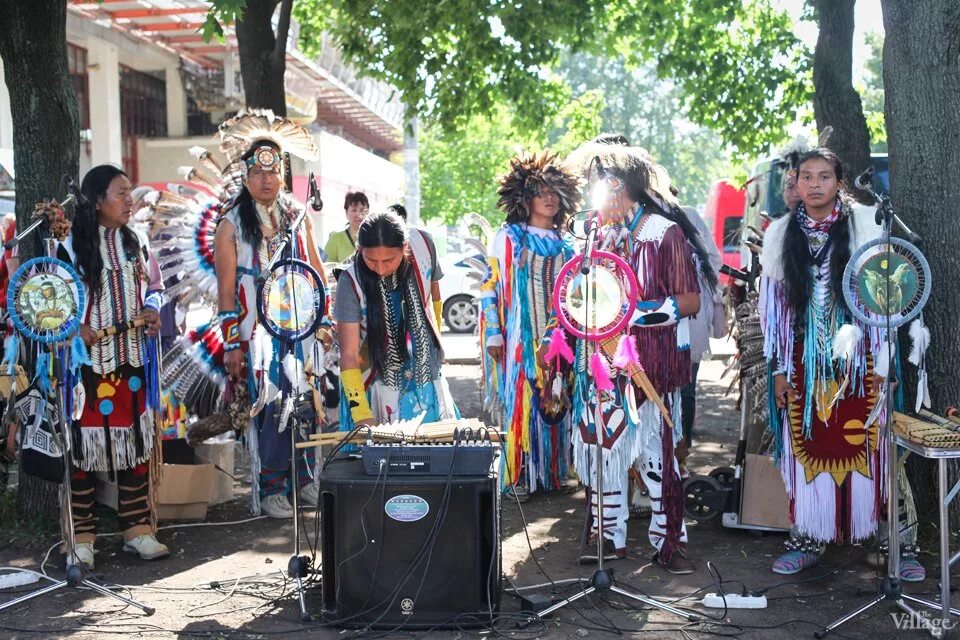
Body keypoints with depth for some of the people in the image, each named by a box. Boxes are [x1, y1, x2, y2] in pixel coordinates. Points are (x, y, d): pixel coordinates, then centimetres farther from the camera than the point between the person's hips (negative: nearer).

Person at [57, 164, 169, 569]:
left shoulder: (135, 242, 9)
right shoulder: (71, 244, -5)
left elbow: (154, 288, 17)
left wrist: (152, 310, -3)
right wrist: (73, 327, -19)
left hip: (131, 360, 5)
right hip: (86, 360, -4)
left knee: (136, 441, 8)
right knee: (84, 443, -1)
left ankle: (137, 529, 18)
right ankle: (81, 536, 10)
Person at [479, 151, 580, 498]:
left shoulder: (564, 244, 13)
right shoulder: (509, 237, -2)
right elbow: (490, 285, -5)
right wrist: (493, 335, -11)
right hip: (521, 338, -5)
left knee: (555, 399, 7)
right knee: (522, 398, -6)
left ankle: (554, 469, 17)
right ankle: (519, 475, 1)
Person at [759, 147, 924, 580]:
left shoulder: (866, 227, -1)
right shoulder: (781, 235, 7)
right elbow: (775, 305, 9)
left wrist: (882, 365, -6)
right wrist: (779, 369, 7)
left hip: (857, 360, -2)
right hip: (805, 362, 3)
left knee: (871, 449, -2)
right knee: (806, 451, 6)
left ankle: (902, 543, 9)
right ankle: (807, 540, 18)